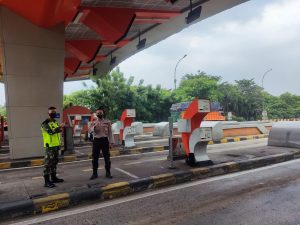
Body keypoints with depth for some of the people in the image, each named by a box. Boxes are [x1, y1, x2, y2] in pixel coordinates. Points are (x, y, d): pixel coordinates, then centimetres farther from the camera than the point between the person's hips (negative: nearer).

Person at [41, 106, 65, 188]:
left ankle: (53, 177, 26)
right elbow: (50, 132, -28)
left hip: (56, 146, 8)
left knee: (54, 162, 15)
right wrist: (60, 127, -21)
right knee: (48, 163, -6)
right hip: (49, 146, -8)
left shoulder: (55, 122, 15)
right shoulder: (45, 123, -12)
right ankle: (47, 181, -2)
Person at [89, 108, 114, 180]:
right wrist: (94, 127, -25)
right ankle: (94, 173, 17)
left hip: (105, 140, -1)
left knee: (107, 157, 3)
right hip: (96, 140, 1)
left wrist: (111, 142, -4)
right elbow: (90, 131, -5)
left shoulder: (107, 122, 4)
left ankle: (108, 173, 14)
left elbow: (110, 132, 2)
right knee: (95, 158, 5)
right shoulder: (93, 122, 8)